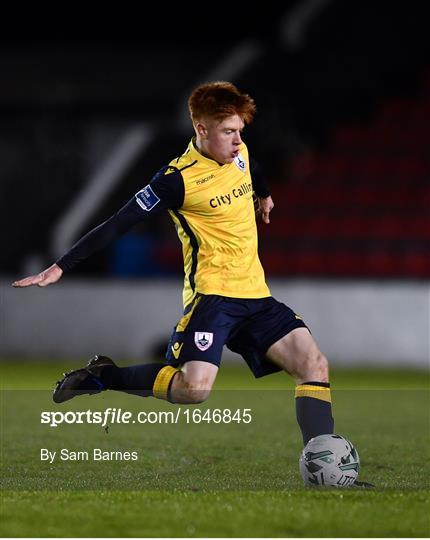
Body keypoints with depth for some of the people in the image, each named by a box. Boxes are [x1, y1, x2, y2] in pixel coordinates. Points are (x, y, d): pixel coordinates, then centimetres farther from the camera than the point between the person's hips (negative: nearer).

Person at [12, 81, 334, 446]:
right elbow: (118, 225, -12)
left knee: (315, 365, -8)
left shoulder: (240, 154, 8)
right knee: (194, 387, -26)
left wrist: (264, 196, 55)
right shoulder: (179, 179, -14)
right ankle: (102, 376, -3)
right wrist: (61, 268, -14)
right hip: (212, 294, -7)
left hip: (255, 294, 7)